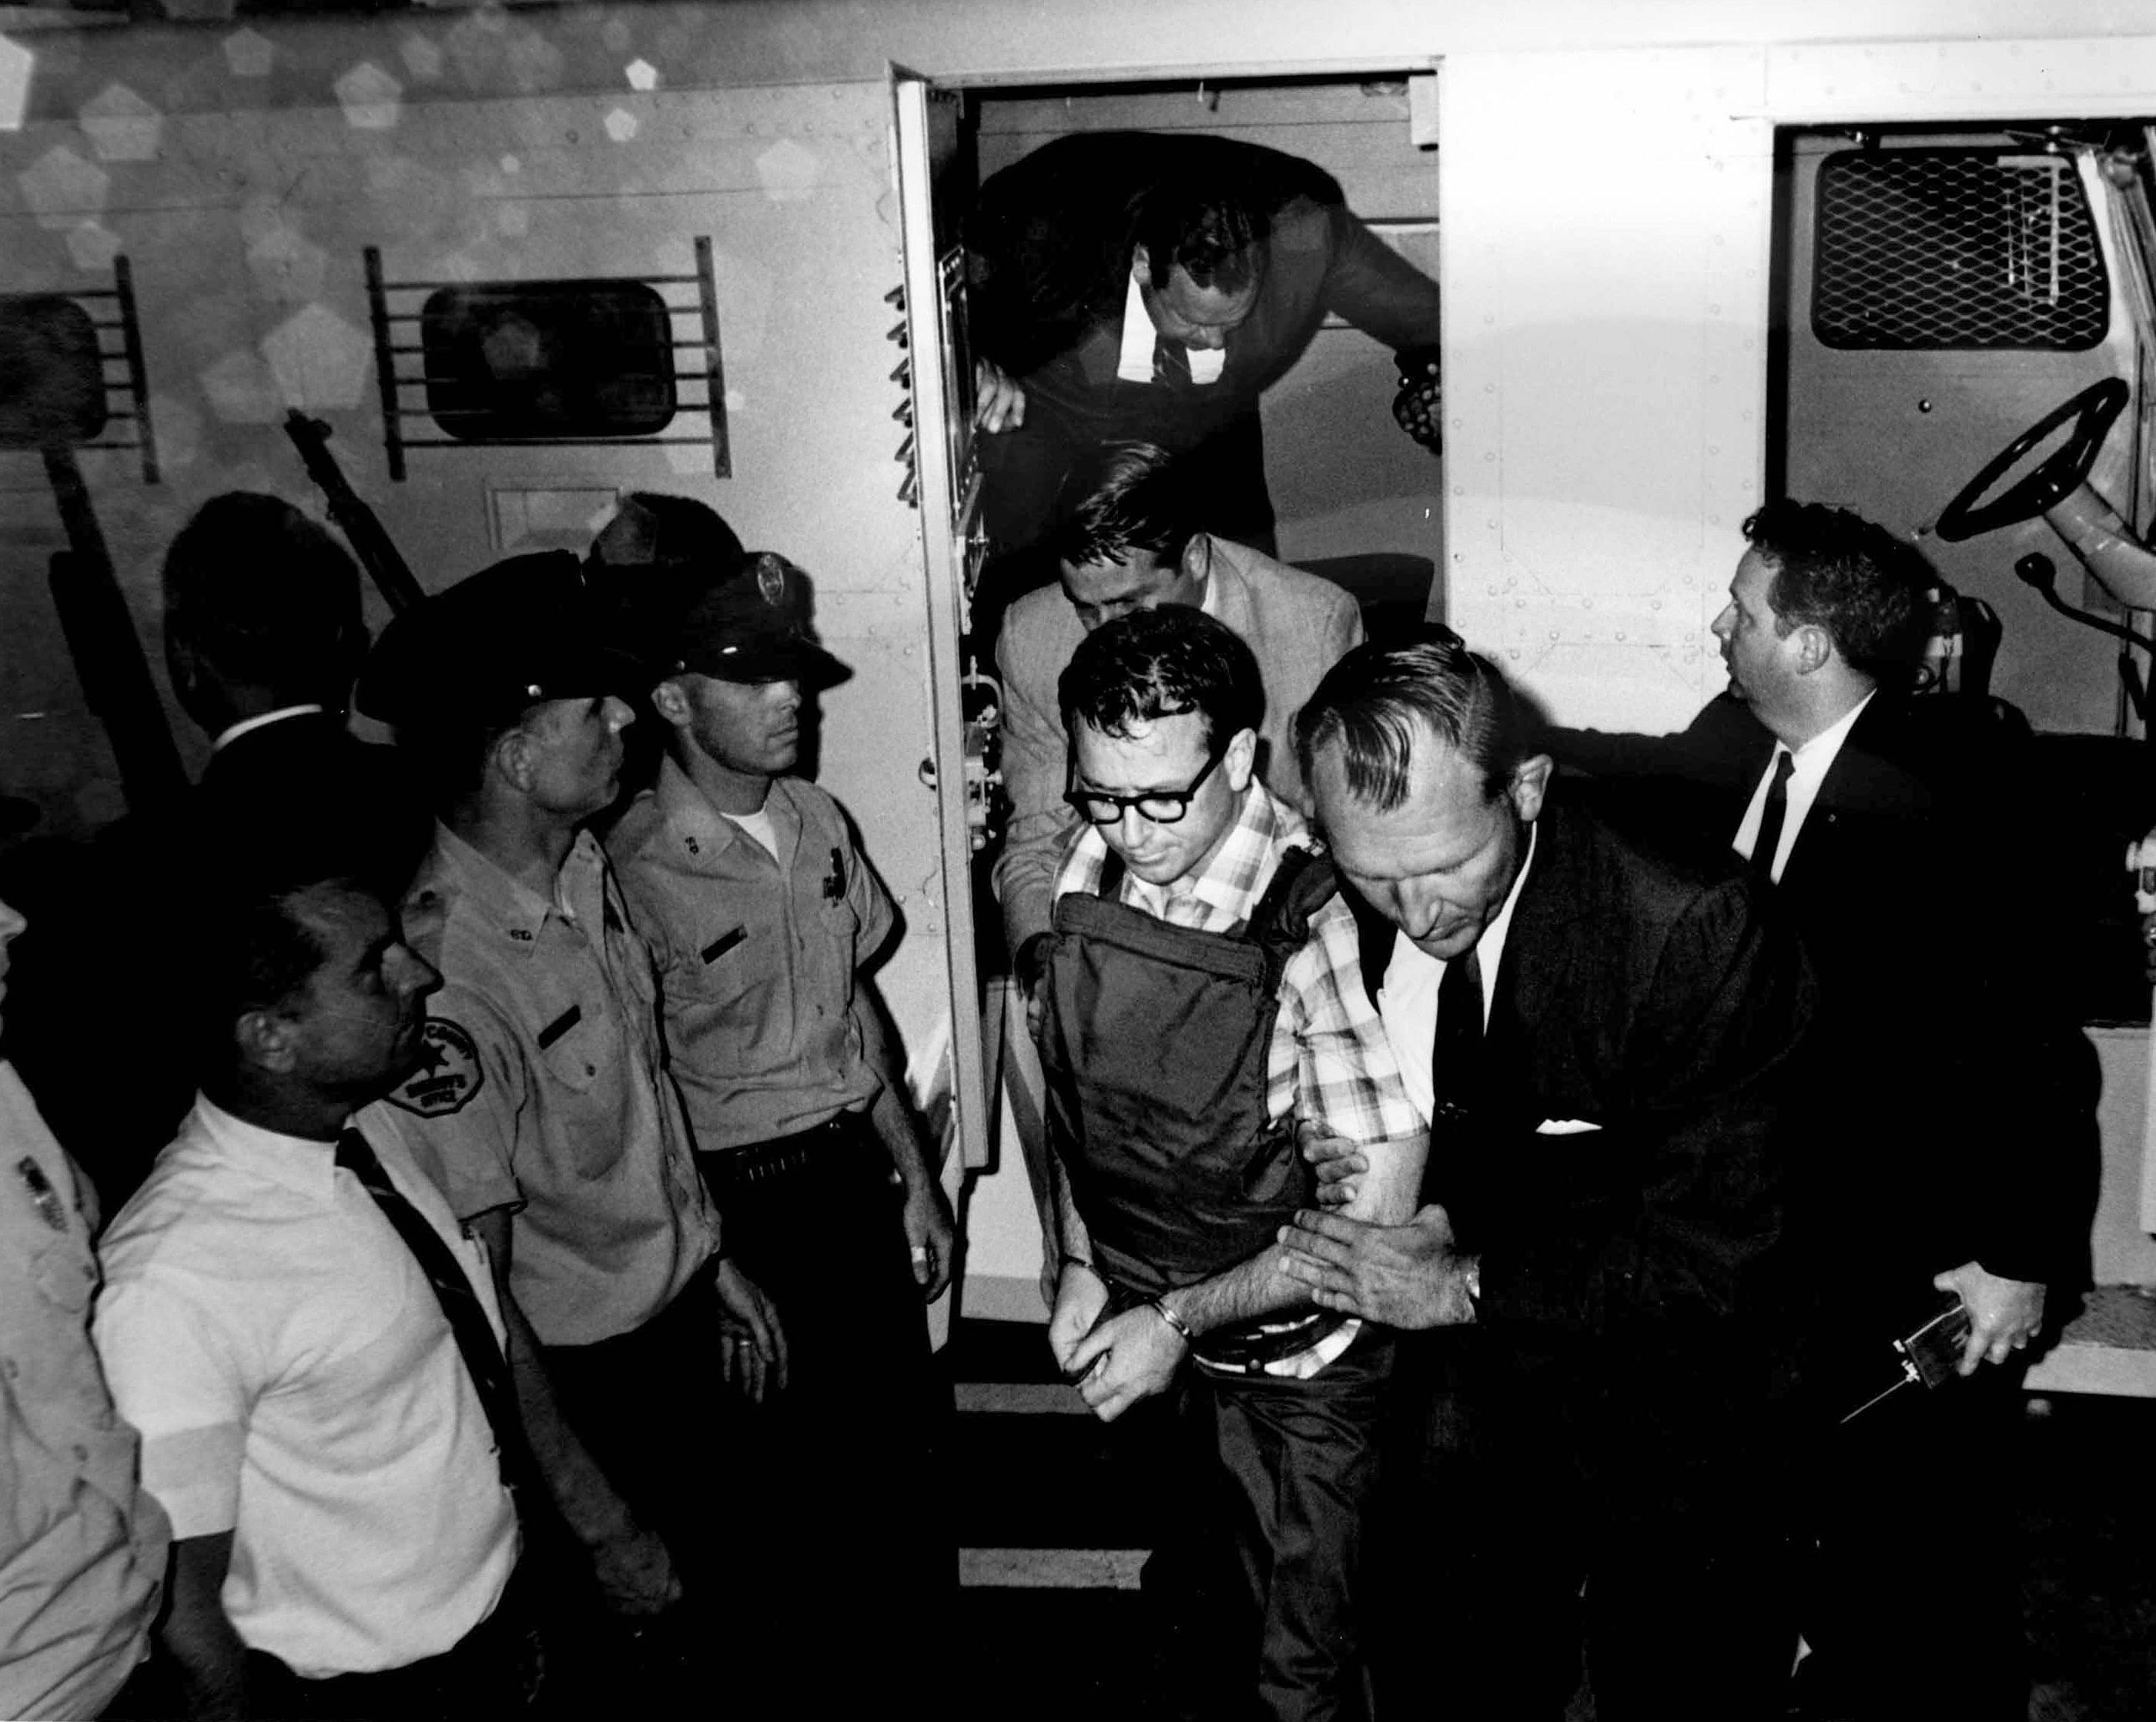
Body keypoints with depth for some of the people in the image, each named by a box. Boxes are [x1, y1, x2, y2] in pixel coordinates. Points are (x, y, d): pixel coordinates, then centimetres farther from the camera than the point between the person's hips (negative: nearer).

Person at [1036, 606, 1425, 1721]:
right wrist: (1081, 1266, -2)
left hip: (1291, 1357, -5)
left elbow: (1378, 1205, -23)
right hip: (1151, 1326, 6)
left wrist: (1180, 1321, -20)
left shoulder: (1319, 920, -29)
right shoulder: (1092, 870, -10)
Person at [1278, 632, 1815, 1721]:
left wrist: (1466, 1284, -25)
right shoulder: (1345, 912, -13)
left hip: (1666, 1434, -4)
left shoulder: (1697, 936, -29)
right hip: (1465, 1400, 4)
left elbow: (1711, 1250, -25)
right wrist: (1432, 1203, -16)